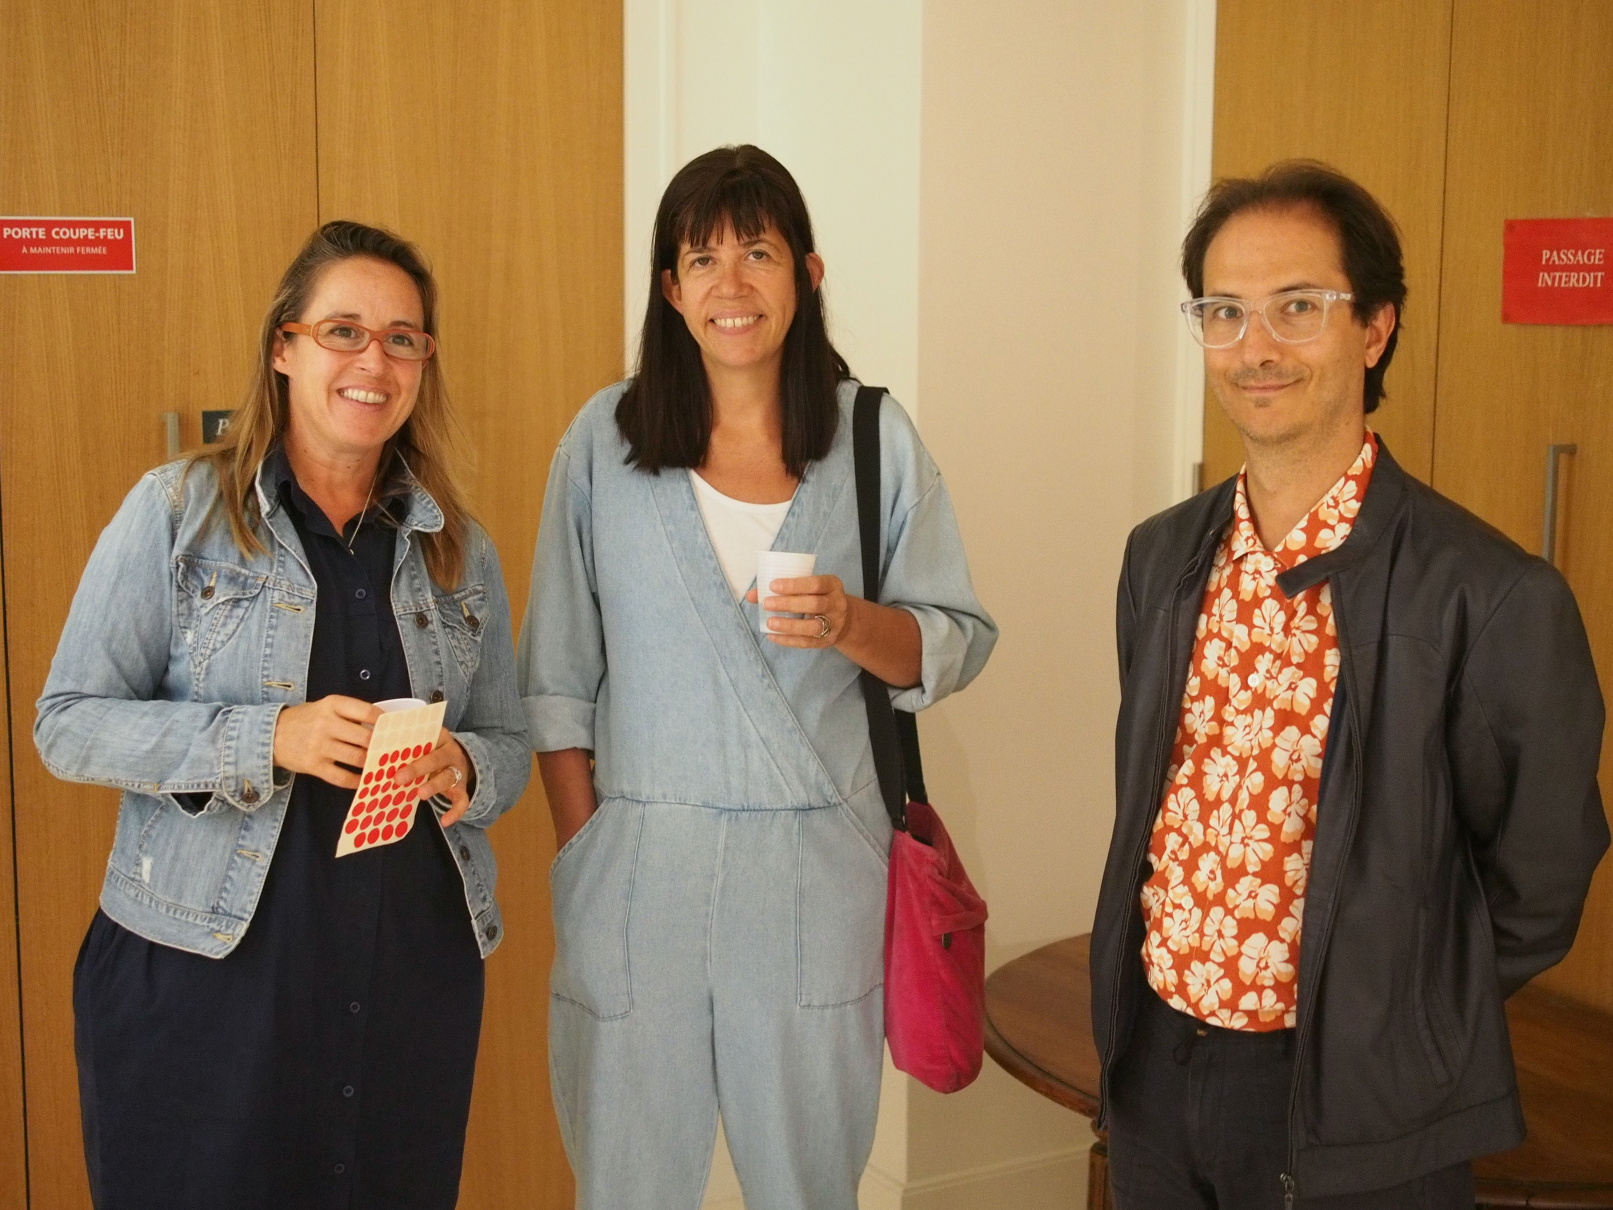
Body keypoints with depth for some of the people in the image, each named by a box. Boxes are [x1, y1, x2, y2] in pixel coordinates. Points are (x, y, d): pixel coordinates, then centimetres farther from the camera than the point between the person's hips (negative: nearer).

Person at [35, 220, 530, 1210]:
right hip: (204, 976, -3)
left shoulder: (459, 548, 9)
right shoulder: (178, 511, -2)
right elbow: (71, 723, -6)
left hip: (413, 976, 3)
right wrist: (268, 739, -19)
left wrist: (463, 771, -11)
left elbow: (510, 747, 13)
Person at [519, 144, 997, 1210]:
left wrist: (852, 625, -18)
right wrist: (581, 845, -1)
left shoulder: (877, 437, 1)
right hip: (638, 869, 0)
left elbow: (959, 643, 2)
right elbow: (557, 671, 4)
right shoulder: (605, 439, 1)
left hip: (819, 868, 0)